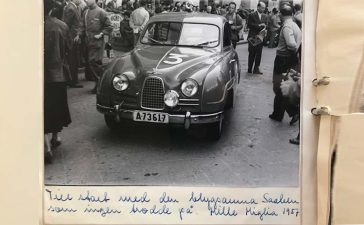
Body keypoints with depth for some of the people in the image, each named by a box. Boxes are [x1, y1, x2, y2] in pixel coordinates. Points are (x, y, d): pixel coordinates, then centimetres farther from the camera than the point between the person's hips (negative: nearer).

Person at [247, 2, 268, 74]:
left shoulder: (265, 16, 11)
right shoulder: (252, 15, -3)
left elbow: (266, 26, 10)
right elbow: (249, 25, -11)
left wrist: (264, 27, -12)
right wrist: (258, 25, -17)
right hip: (253, 37, -4)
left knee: (259, 53, 2)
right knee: (252, 54, 4)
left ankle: (256, 68, 7)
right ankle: (250, 68, 14)